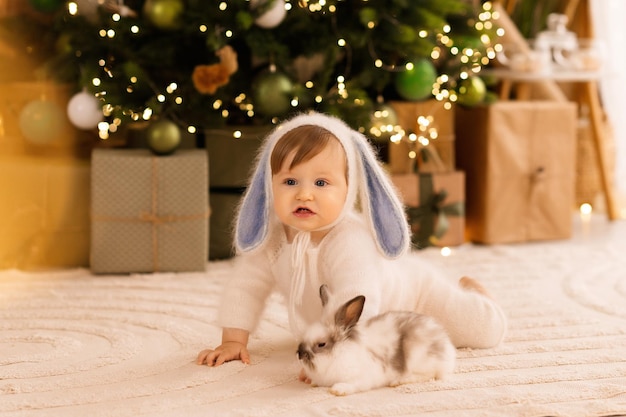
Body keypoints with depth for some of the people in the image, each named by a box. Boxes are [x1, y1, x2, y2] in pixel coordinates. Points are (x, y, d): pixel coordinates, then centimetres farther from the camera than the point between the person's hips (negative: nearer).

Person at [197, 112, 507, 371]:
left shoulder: (350, 243, -45)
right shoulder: (269, 237, -26)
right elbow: (246, 286, -15)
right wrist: (233, 341, -21)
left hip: (411, 291, -6)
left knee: (487, 330, -2)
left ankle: (467, 289, 31)